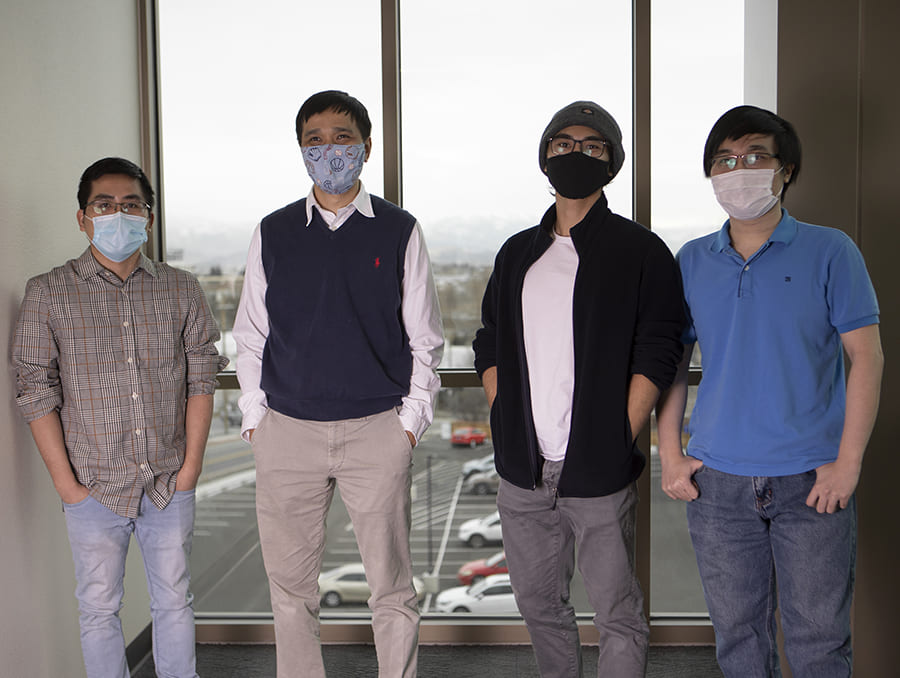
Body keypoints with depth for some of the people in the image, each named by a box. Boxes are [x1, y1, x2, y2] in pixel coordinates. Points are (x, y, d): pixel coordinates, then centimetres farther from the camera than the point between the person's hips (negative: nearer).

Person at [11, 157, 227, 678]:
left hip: (171, 482, 2)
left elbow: (202, 378, 3)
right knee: (100, 607, 11)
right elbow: (36, 390, -4)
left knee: (174, 601, 13)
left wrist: (191, 465, -2)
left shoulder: (181, 289, 3)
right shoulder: (48, 293, -3)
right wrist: (65, 481, -7)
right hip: (95, 486, -1)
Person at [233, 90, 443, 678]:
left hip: (377, 430, -2)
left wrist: (412, 419, -1)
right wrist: (255, 418, 5)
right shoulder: (274, 233, 8)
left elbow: (425, 340, 5)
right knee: (291, 585, 9)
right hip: (287, 430, 2)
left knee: (392, 586, 5)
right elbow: (251, 335, 12)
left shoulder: (399, 231, 3)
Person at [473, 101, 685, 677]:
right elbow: (489, 345, 16)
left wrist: (614, 444, -13)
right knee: (538, 602, 18)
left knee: (618, 616, 4)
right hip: (522, 474, 5)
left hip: (599, 476, -5)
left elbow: (656, 357, -8)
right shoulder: (518, 253, 14)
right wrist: (507, 424, 4)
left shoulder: (641, 251, -2)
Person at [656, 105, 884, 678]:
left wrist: (847, 464, -10)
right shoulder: (692, 262, 7)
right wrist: (670, 454, 3)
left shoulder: (830, 252, -2)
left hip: (812, 480, -2)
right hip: (717, 479, 3)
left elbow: (867, 358, -4)